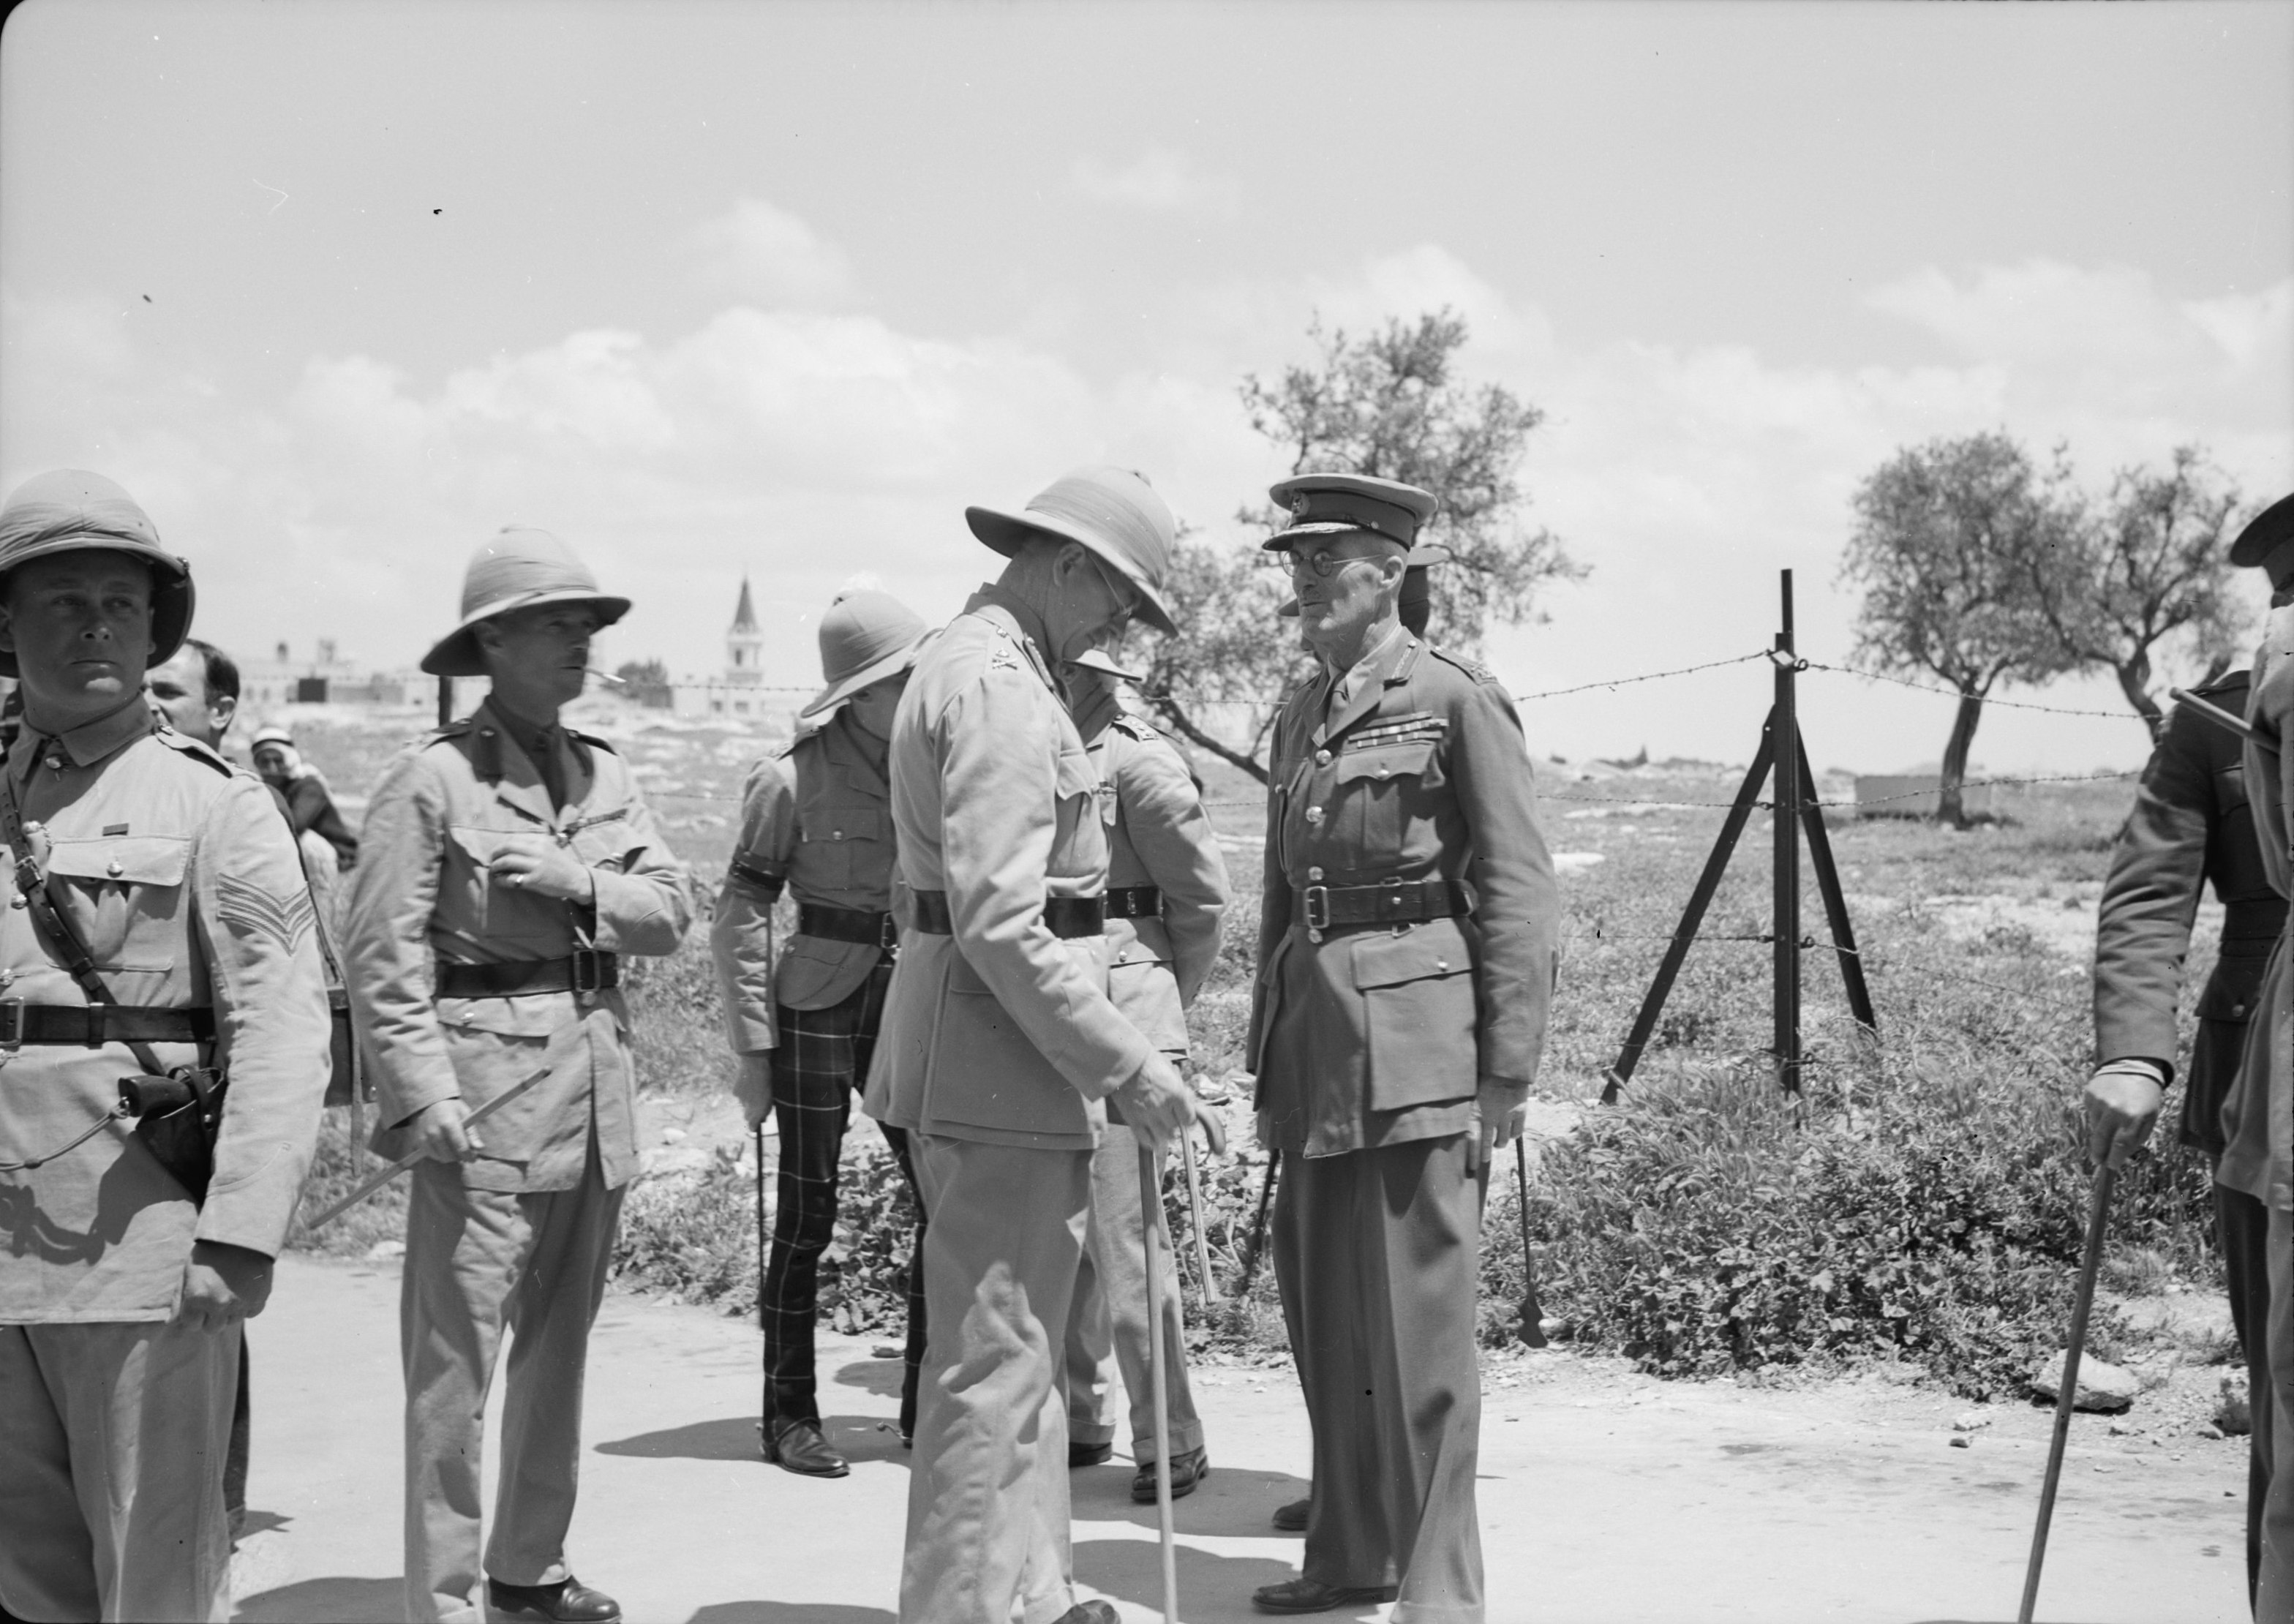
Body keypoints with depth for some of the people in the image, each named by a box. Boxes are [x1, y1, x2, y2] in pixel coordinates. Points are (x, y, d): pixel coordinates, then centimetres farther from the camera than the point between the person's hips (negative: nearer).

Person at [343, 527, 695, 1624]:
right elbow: (382, 954, -10)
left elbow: (673, 908, 8)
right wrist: (425, 1099, -16)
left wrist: (579, 885, -10)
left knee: (560, 1345, 14)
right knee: (457, 1355, -6)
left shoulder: (605, 773, 13)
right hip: (487, 1082, -7)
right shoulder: (433, 778, -6)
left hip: (598, 1084, 7)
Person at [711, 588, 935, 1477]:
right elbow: (739, 917, -6)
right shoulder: (793, 779, -9)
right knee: (806, 1220, 2)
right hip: (815, 1009, -5)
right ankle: (790, 1418, 15)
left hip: (907, 1010, 5)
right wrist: (753, 1047, -9)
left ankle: (926, 1405, 15)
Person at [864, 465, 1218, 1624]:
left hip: (979, 1055, 11)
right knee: (995, 1357, -4)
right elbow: (1002, 922, -24)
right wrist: (1126, 1065, -20)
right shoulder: (1001, 688, -17)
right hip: (1000, 1059, -11)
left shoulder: (967, 661, 17)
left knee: (1019, 1344, 18)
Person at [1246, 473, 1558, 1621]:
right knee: (1321, 1313, 12)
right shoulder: (1299, 719, 16)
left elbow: (1517, 895, -7)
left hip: (1417, 1041, -7)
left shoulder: (1459, 701, -5)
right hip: (1317, 1041, 7)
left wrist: (1508, 1075, -12)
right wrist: (1270, 1063, 17)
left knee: (1415, 1317, -5)